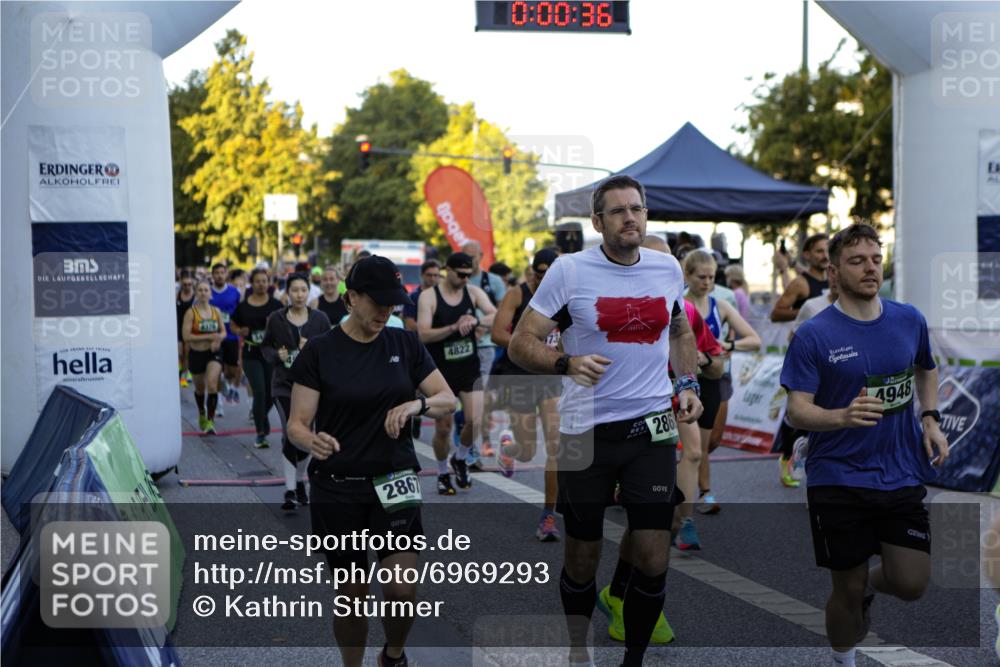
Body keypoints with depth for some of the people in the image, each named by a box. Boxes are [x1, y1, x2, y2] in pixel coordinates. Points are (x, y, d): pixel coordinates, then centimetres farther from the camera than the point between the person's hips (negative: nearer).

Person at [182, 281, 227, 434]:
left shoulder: (216, 311, 1)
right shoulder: (191, 313, -9)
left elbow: (223, 332, 12)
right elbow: (186, 336, -16)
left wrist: (218, 339, -12)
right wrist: (208, 336, -21)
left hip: (214, 352, 1)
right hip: (196, 353, -1)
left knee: (212, 384, -19)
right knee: (200, 388, 16)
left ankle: (210, 420, -14)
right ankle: (202, 414, 44)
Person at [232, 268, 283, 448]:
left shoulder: (276, 305, 1)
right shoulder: (243, 306, 3)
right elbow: (234, 325, 15)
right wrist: (240, 331, -7)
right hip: (251, 356, -1)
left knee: (270, 393, 4)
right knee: (259, 392, -9)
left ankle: (257, 413, 38)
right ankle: (261, 433, 0)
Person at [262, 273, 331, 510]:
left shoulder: (320, 319, 0)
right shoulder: (276, 319, 0)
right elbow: (265, 346, 11)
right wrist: (277, 355, -9)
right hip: (284, 385, -2)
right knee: (290, 434, -12)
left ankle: (298, 480, 34)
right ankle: (290, 490, -7)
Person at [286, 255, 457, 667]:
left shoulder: (405, 344, 3)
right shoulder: (320, 351, -4)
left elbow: (449, 401, 5)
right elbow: (296, 423, -6)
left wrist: (417, 404, -16)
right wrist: (312, 441, -30)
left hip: (394, 482, 2)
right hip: (337, 489, -1)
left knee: (402, 589, -9)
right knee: (352, 595, 5)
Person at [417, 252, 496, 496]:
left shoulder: (474, 292, 2)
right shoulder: (428, 297, -7)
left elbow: (496, 317, -11)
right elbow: (424, 334, -16)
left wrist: (476, 321, -31)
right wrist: (454, 327, -29)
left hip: (469, 368, 2)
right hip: (441, 372, -2)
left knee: (475, 421, -10)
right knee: (443, 428, 3)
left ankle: (460, 459, 19)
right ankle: (443, 474, 25)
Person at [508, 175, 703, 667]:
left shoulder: (668, 268, 6)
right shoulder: (570, 270, -7)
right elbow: (521, 344, -7)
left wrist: (688, 385, 9)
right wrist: (568, 363, -25)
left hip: (652, 424, 2)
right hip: (586, 428, -2)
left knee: (653, 559, -3)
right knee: (582, 560, 9)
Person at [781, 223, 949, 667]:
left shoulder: (909, 320, 4)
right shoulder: (813, 335, -10)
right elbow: (796, 412, -13)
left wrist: (930, 418, 8)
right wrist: (844, 416, -32)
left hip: (901, 476, 3)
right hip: (838, 480, -3)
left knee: (912, 583, -5)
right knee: (848, 593, 5)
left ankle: (872, 584, 30)